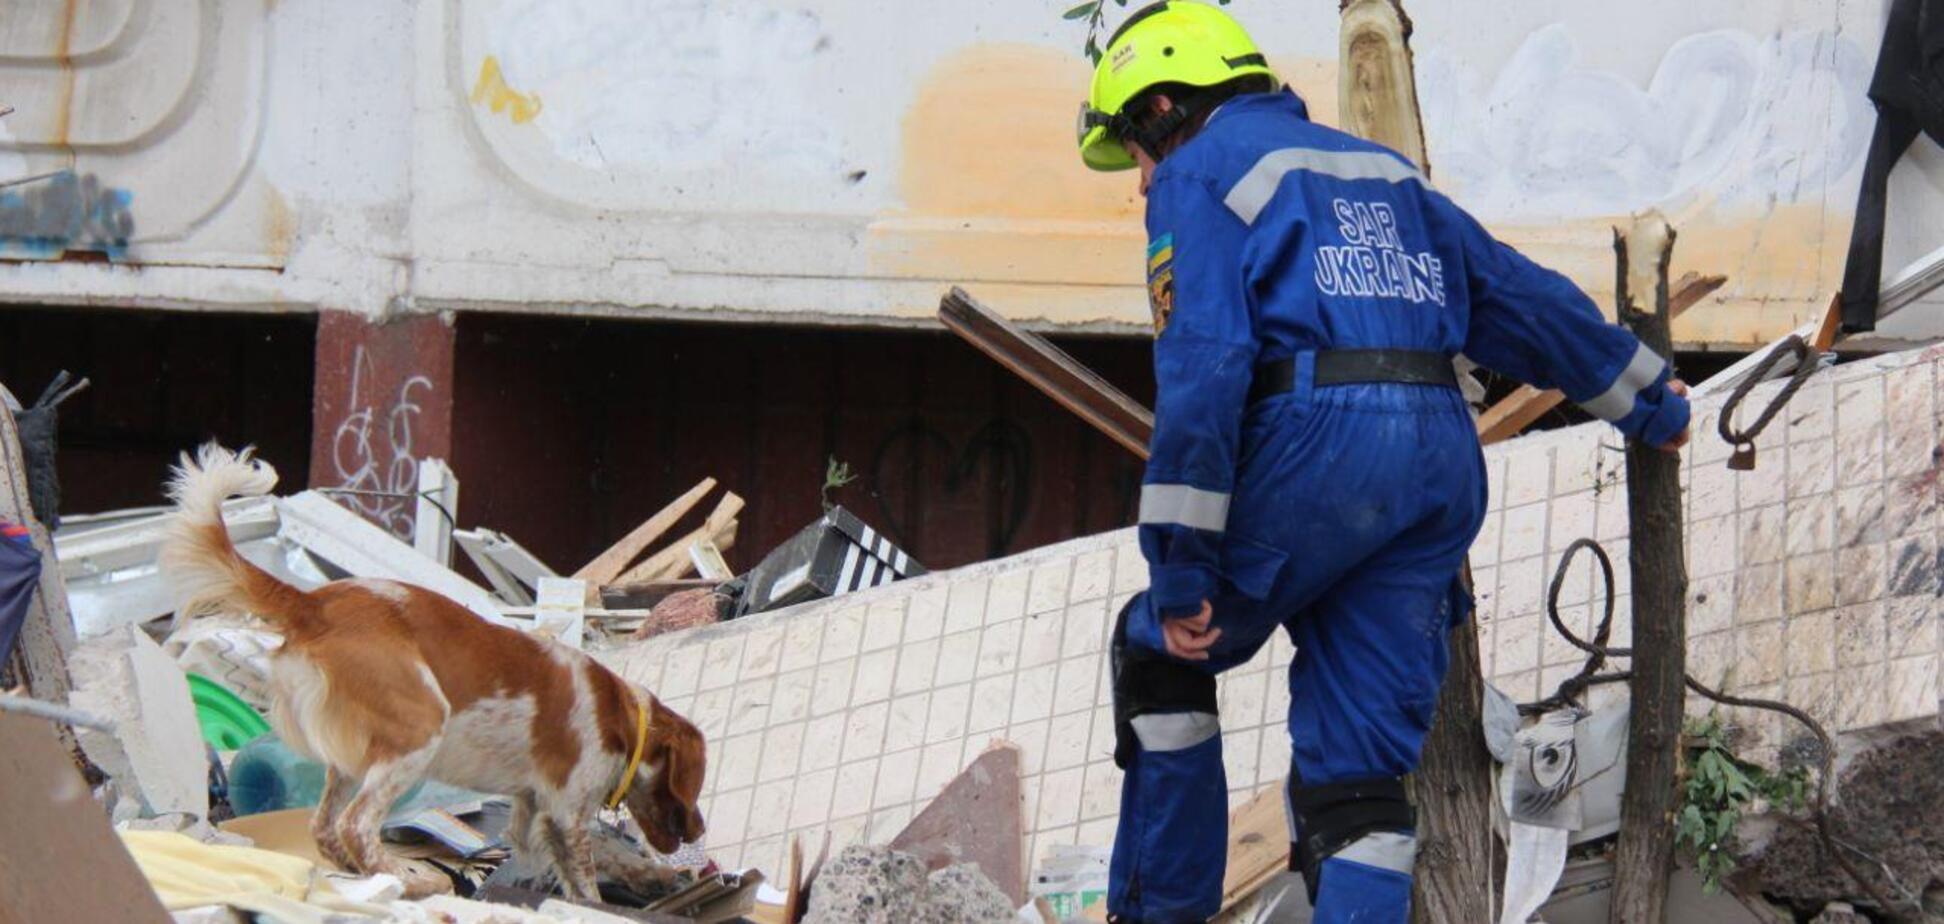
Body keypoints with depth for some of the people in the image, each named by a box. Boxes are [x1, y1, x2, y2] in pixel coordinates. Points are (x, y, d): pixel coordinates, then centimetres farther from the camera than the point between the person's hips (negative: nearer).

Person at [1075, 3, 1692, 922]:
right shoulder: (1380, 170, 26)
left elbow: (1201, 367, -9)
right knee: (1360, 772, 6)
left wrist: (1181, 567, -13)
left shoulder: (1200, 174, 4)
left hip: (1312, 443, -6)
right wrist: (1646, 399, 42)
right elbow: (1523, 297, 29)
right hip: (1441, 460, 6)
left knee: (1158, 656, 16)